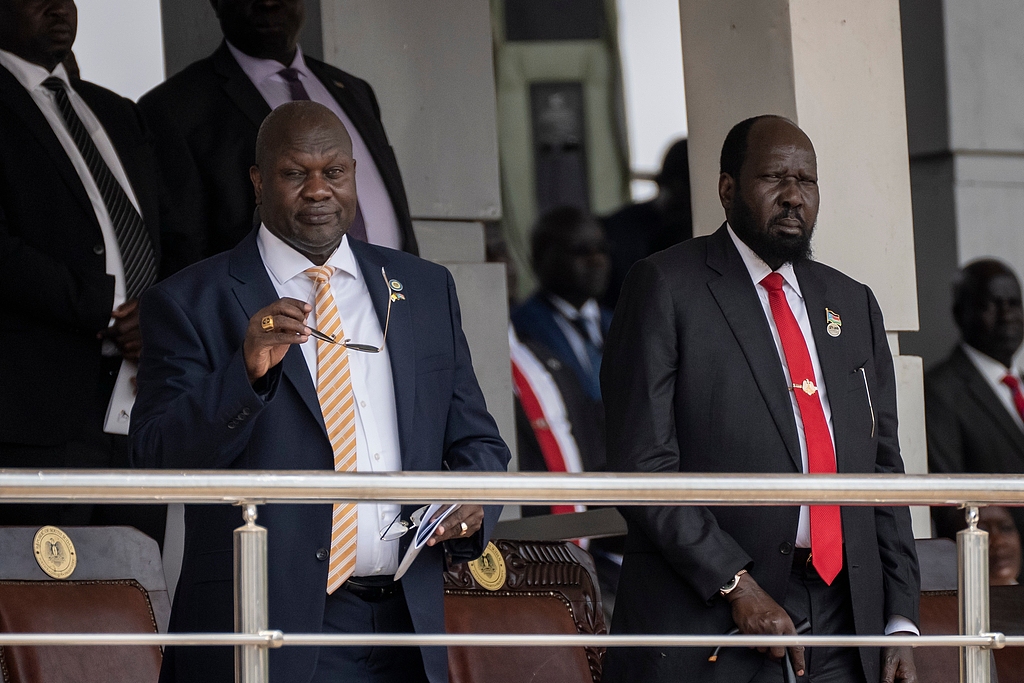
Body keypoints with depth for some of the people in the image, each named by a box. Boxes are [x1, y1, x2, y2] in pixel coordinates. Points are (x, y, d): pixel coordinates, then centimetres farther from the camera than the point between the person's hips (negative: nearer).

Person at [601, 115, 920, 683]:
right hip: (706, 619, -5)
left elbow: (881, 467, 17)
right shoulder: (664, 288, 0)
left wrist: (900, 619, 7)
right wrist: (737, 585, -15)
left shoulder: (853, 304, 17)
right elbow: (641, 464, -8)